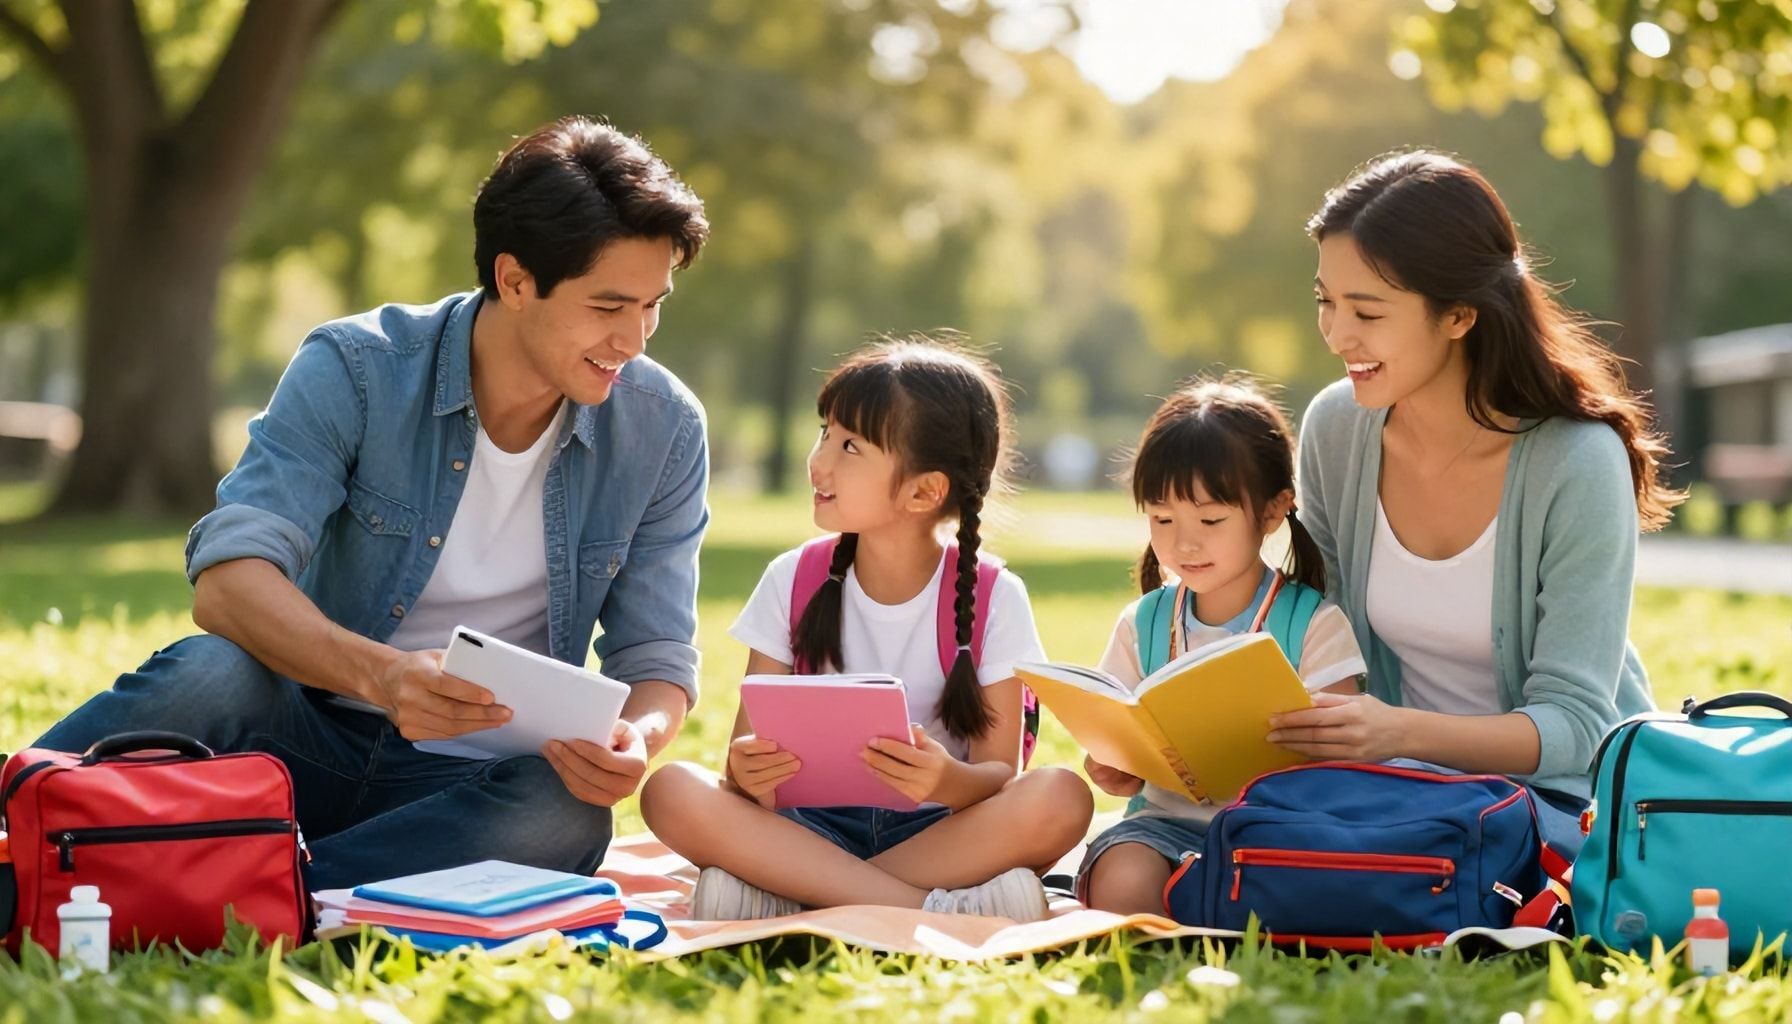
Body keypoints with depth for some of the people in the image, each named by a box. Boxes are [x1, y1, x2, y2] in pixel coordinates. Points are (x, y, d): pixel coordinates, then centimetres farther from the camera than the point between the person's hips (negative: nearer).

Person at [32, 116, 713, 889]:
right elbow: (225, 579, -22)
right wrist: (378, 674, -42)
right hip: (310, 731, -1)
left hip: (471, 780, 2)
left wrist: (636, 737, -25)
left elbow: (657, 658, 1)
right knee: (208, 675, -36)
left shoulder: (664, 432, -3)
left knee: (569, 812, -35)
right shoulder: (355, 370, -11)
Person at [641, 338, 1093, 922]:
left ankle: (779, 900, -30)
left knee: (1060, 799, -32)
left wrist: (950, 782, -31)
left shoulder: (993, 599, -3)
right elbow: (750, 742, 0)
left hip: (935, 830, -1)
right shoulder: (793, 582, 3)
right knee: (670, 792, -26)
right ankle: (934, 910, -33)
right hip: (811, 825, 2)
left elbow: (998, 771, -7)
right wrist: (747, 770, -26)